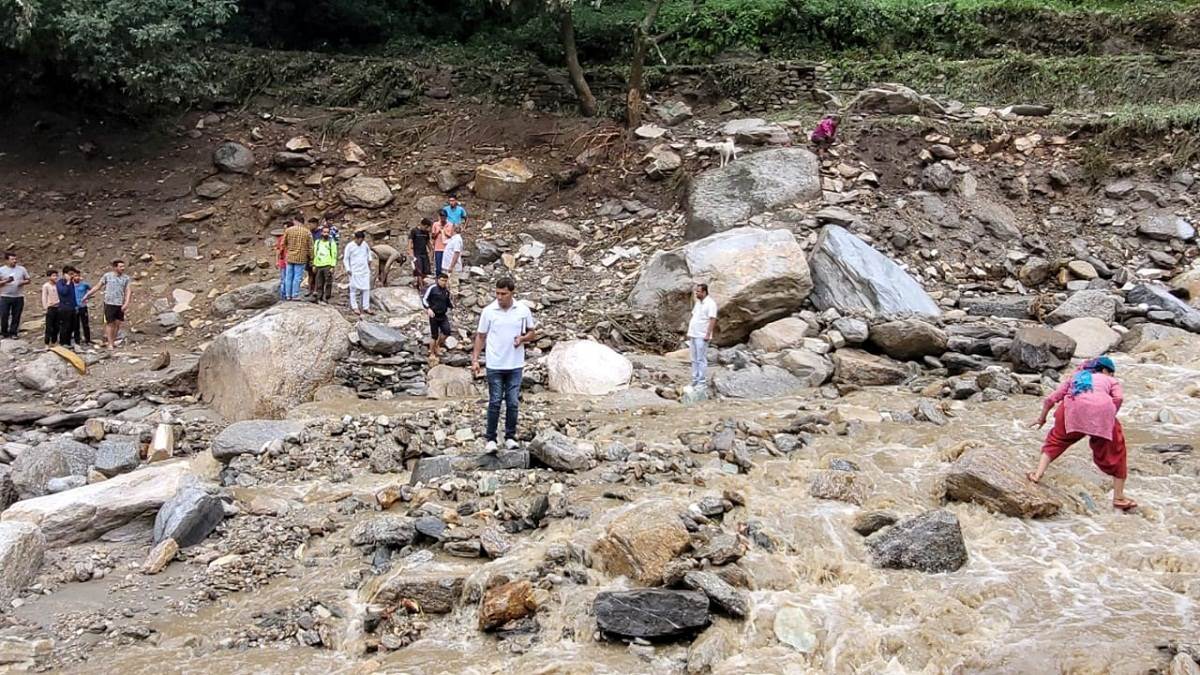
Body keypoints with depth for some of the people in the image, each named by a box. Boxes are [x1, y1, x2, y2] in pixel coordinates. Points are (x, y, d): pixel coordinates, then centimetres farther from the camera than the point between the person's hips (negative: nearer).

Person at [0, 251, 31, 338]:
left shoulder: (22, 269, 6)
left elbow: (28, 280, 11)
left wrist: (23, 282, -10)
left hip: (19, 297, 1)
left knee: (16, 316, 4)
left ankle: (13, 333, 14)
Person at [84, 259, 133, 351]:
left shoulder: (126, 278, 4)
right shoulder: (107, 276, 0)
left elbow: (128, 291, -1)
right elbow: (98, 287, 9)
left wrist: (126, 303, -13)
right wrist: (87, 295, 12)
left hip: (120, 304, 2)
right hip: (109, 303, -2)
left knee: (117, 323, 5)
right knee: (110, 323, -2)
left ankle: (113, 340, 19)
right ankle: (110, 343, 2)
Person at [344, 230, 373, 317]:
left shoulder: (364, 244, 3)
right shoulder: (350, 246, -10)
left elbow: (368, 250, 25)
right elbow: (346, 259, -5)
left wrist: (369, 259, 15)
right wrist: (348, 269, -11)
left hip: (365, 271, 5)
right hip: (354, 272, -4)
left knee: (366, 289, 4)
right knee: (354, 289, 1)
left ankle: (366, 307, 11)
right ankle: (354, 307, 9)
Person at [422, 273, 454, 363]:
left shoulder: (447, 290, 7)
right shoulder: (432, 288, -8)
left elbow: (449, 303, 20)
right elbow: (424, 298, -8)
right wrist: (428, 308, -22)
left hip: (443, 315, 4)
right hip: (434, 315, -4)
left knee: (447, 331, -14)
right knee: (434, 335, 0)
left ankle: (437, 345, 13)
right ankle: (432, 354, 16)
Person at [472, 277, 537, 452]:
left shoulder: (523, 311, -1)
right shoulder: (488, 311, -4)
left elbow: (533, 332, 10)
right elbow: (480, 336, 2)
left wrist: (523, 338, -12)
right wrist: (475, 359, -3)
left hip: (515, 365, 1)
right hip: (494, 365, -1)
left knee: (512, 403, 6)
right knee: (495, 403, 1)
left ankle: (510, 437, 17)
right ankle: (491, 439, 9)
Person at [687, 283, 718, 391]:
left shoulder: (710, 303, -11)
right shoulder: (698, 302, 15)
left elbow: (713, 320, -17)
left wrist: (708, 334, -22)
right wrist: (689, 332, 17)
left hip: (702, 337, -8)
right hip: (693, 335, 8)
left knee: (701, 360, -6)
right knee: (694, 360, 11)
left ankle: (702, 382, -1)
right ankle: (695, 380, 17)